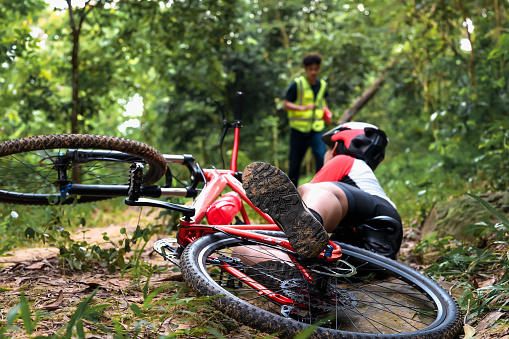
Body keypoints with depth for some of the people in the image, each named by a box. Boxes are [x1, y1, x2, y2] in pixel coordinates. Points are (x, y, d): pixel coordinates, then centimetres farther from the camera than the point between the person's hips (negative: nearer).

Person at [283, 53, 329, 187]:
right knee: (295, 164, 5)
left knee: (323, 159, -14)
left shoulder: (322, 85, 9)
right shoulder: (297, 85, -6)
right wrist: (303, 108, -23)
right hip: (299, 130, -3)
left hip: (316, 130, 3)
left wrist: (325, 111, 8)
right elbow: (285, 104, -9)